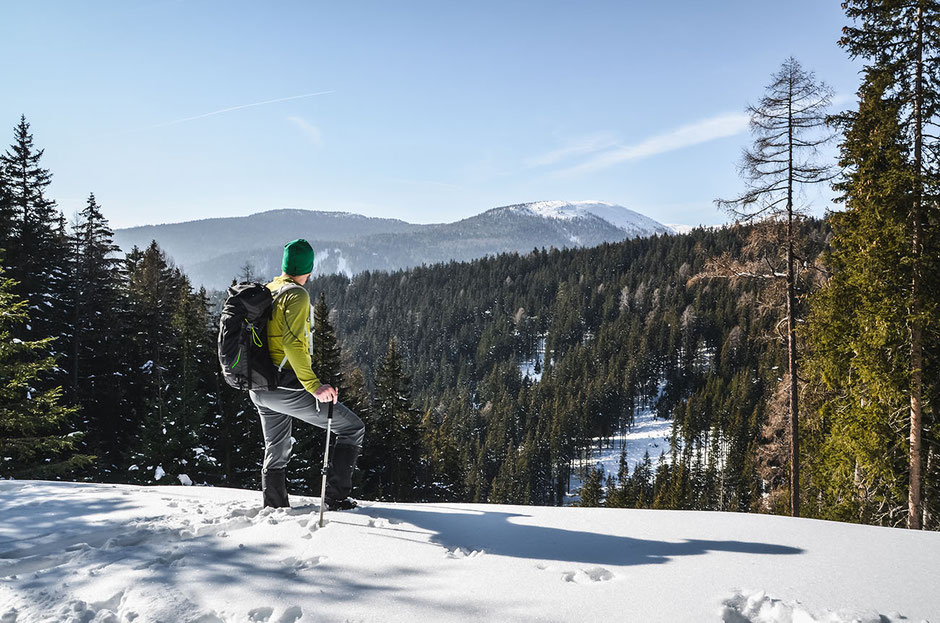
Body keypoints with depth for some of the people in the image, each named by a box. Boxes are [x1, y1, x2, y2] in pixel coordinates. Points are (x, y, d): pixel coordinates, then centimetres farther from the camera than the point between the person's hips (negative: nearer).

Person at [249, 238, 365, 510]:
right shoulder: (296, 294, -12)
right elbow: (292, 342, -25)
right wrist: (314, 386, -29)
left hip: (259, 390, 9)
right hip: (285, 385, -9)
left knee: (276, 453, 25)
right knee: (353, 427, 0)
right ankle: (335, 497, -5)